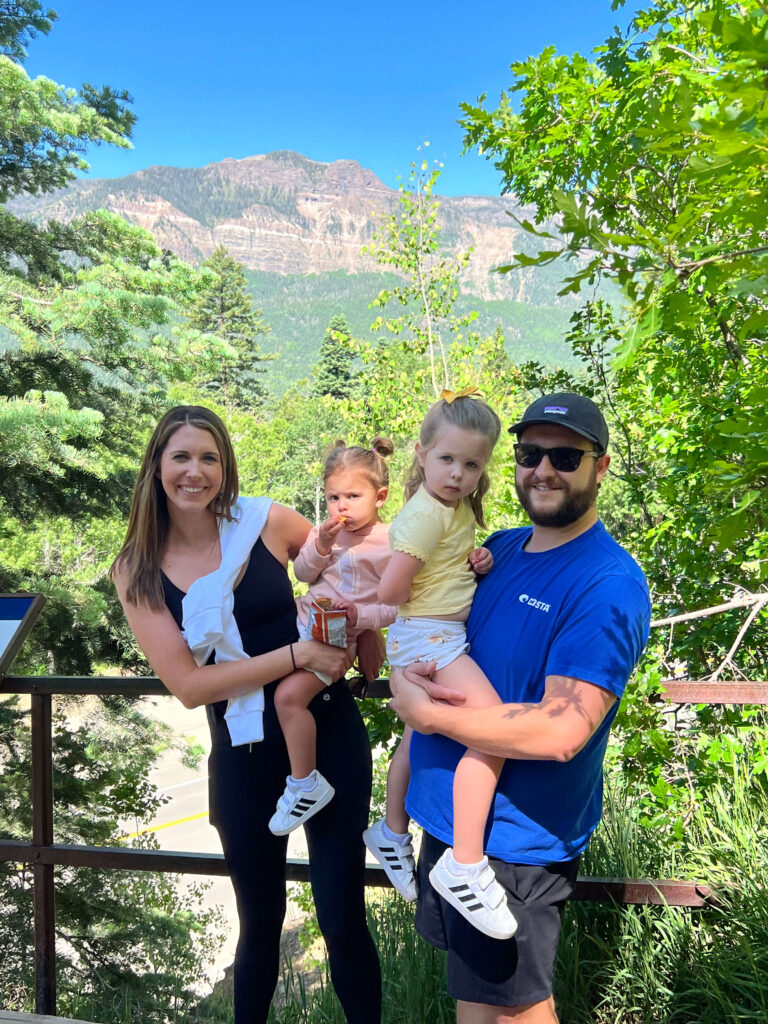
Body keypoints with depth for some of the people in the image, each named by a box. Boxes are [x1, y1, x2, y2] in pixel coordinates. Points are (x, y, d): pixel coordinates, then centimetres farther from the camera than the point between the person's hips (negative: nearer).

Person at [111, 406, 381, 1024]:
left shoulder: (268, 522, -6)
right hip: (243, 758, 1)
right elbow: (187, 684, -11)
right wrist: (298, 654, -19)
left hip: (327, 735, -1)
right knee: (260, 923, 20)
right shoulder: (137, 572, -4)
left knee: (343, 922, 3)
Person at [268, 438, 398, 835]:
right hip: (304, 619, 8)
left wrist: (361, 616, -25)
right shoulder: (326, 530, 4)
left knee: (289, 695, -19)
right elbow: (303, 574, 5)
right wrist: (321, 545, -13)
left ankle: (306, 783, -4)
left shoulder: (389, 543, -12)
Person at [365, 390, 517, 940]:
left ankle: (392, 833, 44)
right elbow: (391, 590, -23)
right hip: (428, 637, -11)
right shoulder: (427, 512, -19)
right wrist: (429, 595, -5)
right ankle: (465, 864, -16)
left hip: (442, 637, 11)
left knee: (417, 738, 24)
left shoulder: (458, 506, 10)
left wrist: (476, 563, 3)